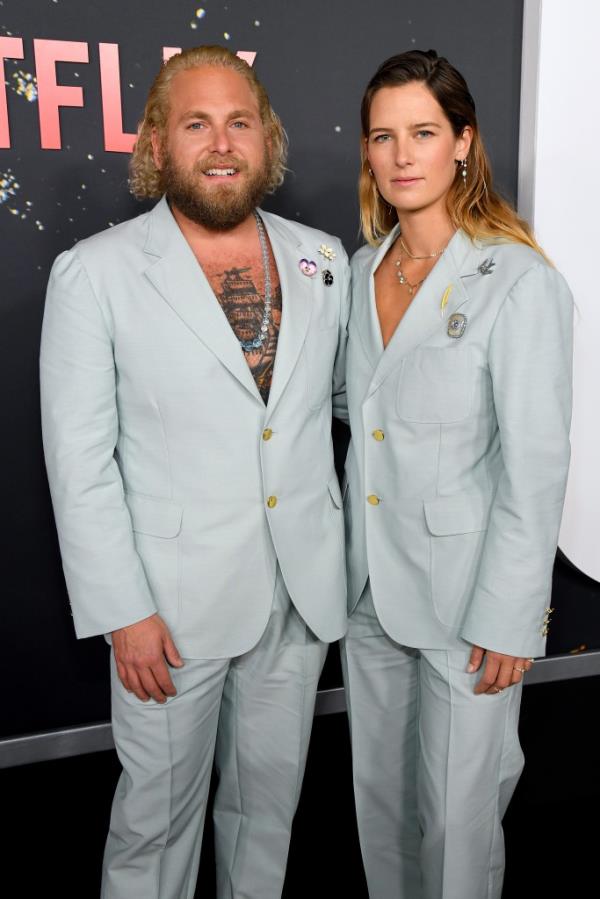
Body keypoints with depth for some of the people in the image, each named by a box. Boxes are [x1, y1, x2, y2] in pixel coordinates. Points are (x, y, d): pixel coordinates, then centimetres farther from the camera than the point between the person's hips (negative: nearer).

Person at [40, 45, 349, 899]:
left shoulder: (322, 259, 3)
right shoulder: (95, 272, -9)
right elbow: (80, 461, -10)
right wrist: (124, 612, -12)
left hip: (301, 591, 4)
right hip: (174, 600, -3)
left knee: (270, 792, 21)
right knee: (159, 807, 15)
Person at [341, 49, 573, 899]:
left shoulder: (519, 283, -16)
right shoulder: (365, 267, 4)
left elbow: (536, 466, -16)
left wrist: (508, 619, -14)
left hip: (465, 592, -6)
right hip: (371, 582, 6)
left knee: (457, 808, 11)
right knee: (379, 788, 21)